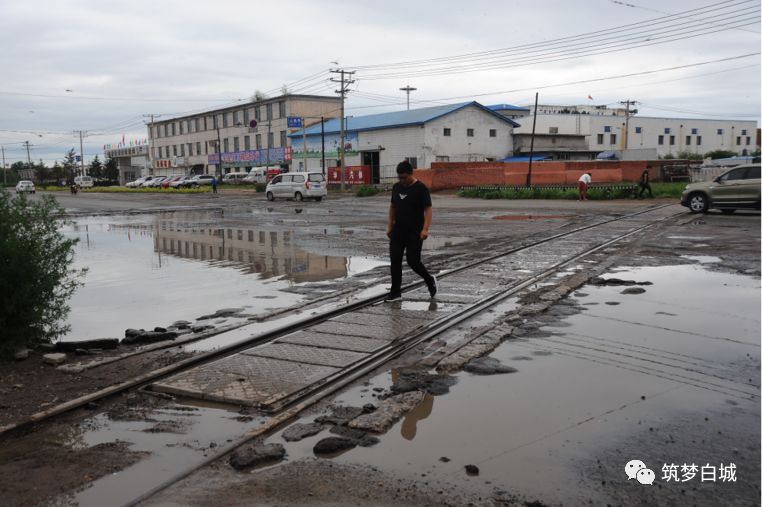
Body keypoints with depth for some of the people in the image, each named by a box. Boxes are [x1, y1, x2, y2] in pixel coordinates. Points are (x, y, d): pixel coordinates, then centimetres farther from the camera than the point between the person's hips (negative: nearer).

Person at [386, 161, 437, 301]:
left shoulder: (421, 188, -13)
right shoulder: (396, 187, 7)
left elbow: (428, 209, -15)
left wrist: (425, 229, -24)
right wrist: (389, 226, 11)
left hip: (414, 233, -6)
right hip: (397, 232, 6)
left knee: (413, 261, -6)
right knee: (395, 261, 1)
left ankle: (430, 280, 21)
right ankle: (395, 291, 9)